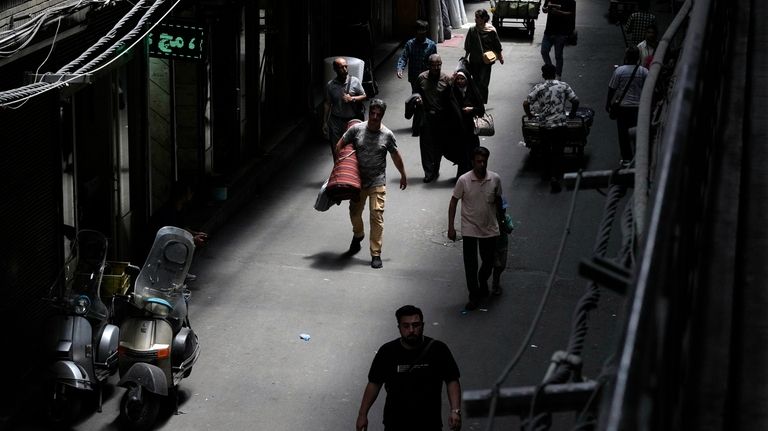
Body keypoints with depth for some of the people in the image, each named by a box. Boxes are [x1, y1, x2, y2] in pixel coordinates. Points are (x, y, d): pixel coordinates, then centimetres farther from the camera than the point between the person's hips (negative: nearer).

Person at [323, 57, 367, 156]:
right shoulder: (330, 85, -2)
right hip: (336, 121, 1)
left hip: (353, 120, -1)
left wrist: (352, 99, -17)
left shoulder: (355, 81, -5)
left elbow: (364, 96, 3)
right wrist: (325, 122, 3)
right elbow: (327, 104, 4)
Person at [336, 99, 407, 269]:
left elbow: (395, 155, 7)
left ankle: (376, 254, -4)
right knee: (354, 212, 14)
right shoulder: (356, 129, -6)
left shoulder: (387, 135, -6)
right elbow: (339, 145, 4)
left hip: (377, 182, -2)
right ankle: (358, 235, 47)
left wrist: (403, 175, 17)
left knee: (377, 215, -9)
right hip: (358, 180, 2)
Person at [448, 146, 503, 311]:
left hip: (490, 229, 3)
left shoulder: (495, 179, -7)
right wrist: (451, 227, -6)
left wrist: (502, 220, 17)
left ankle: (483, 281, 45)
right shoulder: (463, 180, -14)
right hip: (470, 229, -3)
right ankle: (474, 296, 13)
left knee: (489, 262, 15)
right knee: (470, 265, -1)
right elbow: (453, 202, -4)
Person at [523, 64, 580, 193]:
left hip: (545, 125, 0)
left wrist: (529, 115, 11)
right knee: (558, 152, 4)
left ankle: (549, 171, 37)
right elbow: (575, 101, 1)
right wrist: (573, 113, 20)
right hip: (561, 125, 0)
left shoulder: (538, 87, -1)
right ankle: (555, 176, -14)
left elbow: (526, 103, -8)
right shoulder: (563, 85, 3)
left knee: (546, 150, 23)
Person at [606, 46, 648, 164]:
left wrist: (608, 104, 6)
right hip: (639, 106, 1)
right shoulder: (644, 72, -7)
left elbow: (611, 89, -6)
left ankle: (626, 158, 11)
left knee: (623, 132, 8)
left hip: (622, 106, -1)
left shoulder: (619, 71, -11)